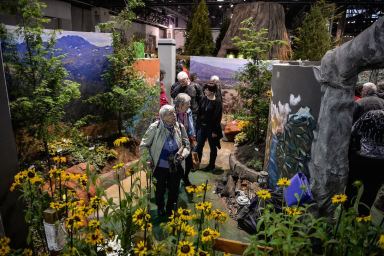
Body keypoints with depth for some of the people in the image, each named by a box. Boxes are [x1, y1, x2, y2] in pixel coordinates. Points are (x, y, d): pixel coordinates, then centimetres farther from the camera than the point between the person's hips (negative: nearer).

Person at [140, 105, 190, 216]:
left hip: (176, 167, 2)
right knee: (160, 190, 20)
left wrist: (183, 155, -18)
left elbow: (187, 145, 1)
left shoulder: (180, 127, -10)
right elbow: (143, 146, -7)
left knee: (174, 190, 17)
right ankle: (160, 209, 50)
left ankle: (170, 210, 46)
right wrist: (149, 160, -12)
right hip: (161, 167, -2)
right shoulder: (155, 128, -18)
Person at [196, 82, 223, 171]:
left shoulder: (217, 102, -14)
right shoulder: (203, 99, 2)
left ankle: (211, 165, 26)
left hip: (211, 128, -5)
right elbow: (199, 112, 8)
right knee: (199, 146, 8)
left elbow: (218, 118, -14)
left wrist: (215, 131, -15)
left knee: (213, 147, 11)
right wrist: (198, 124, 5)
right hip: (202, 126, 5)